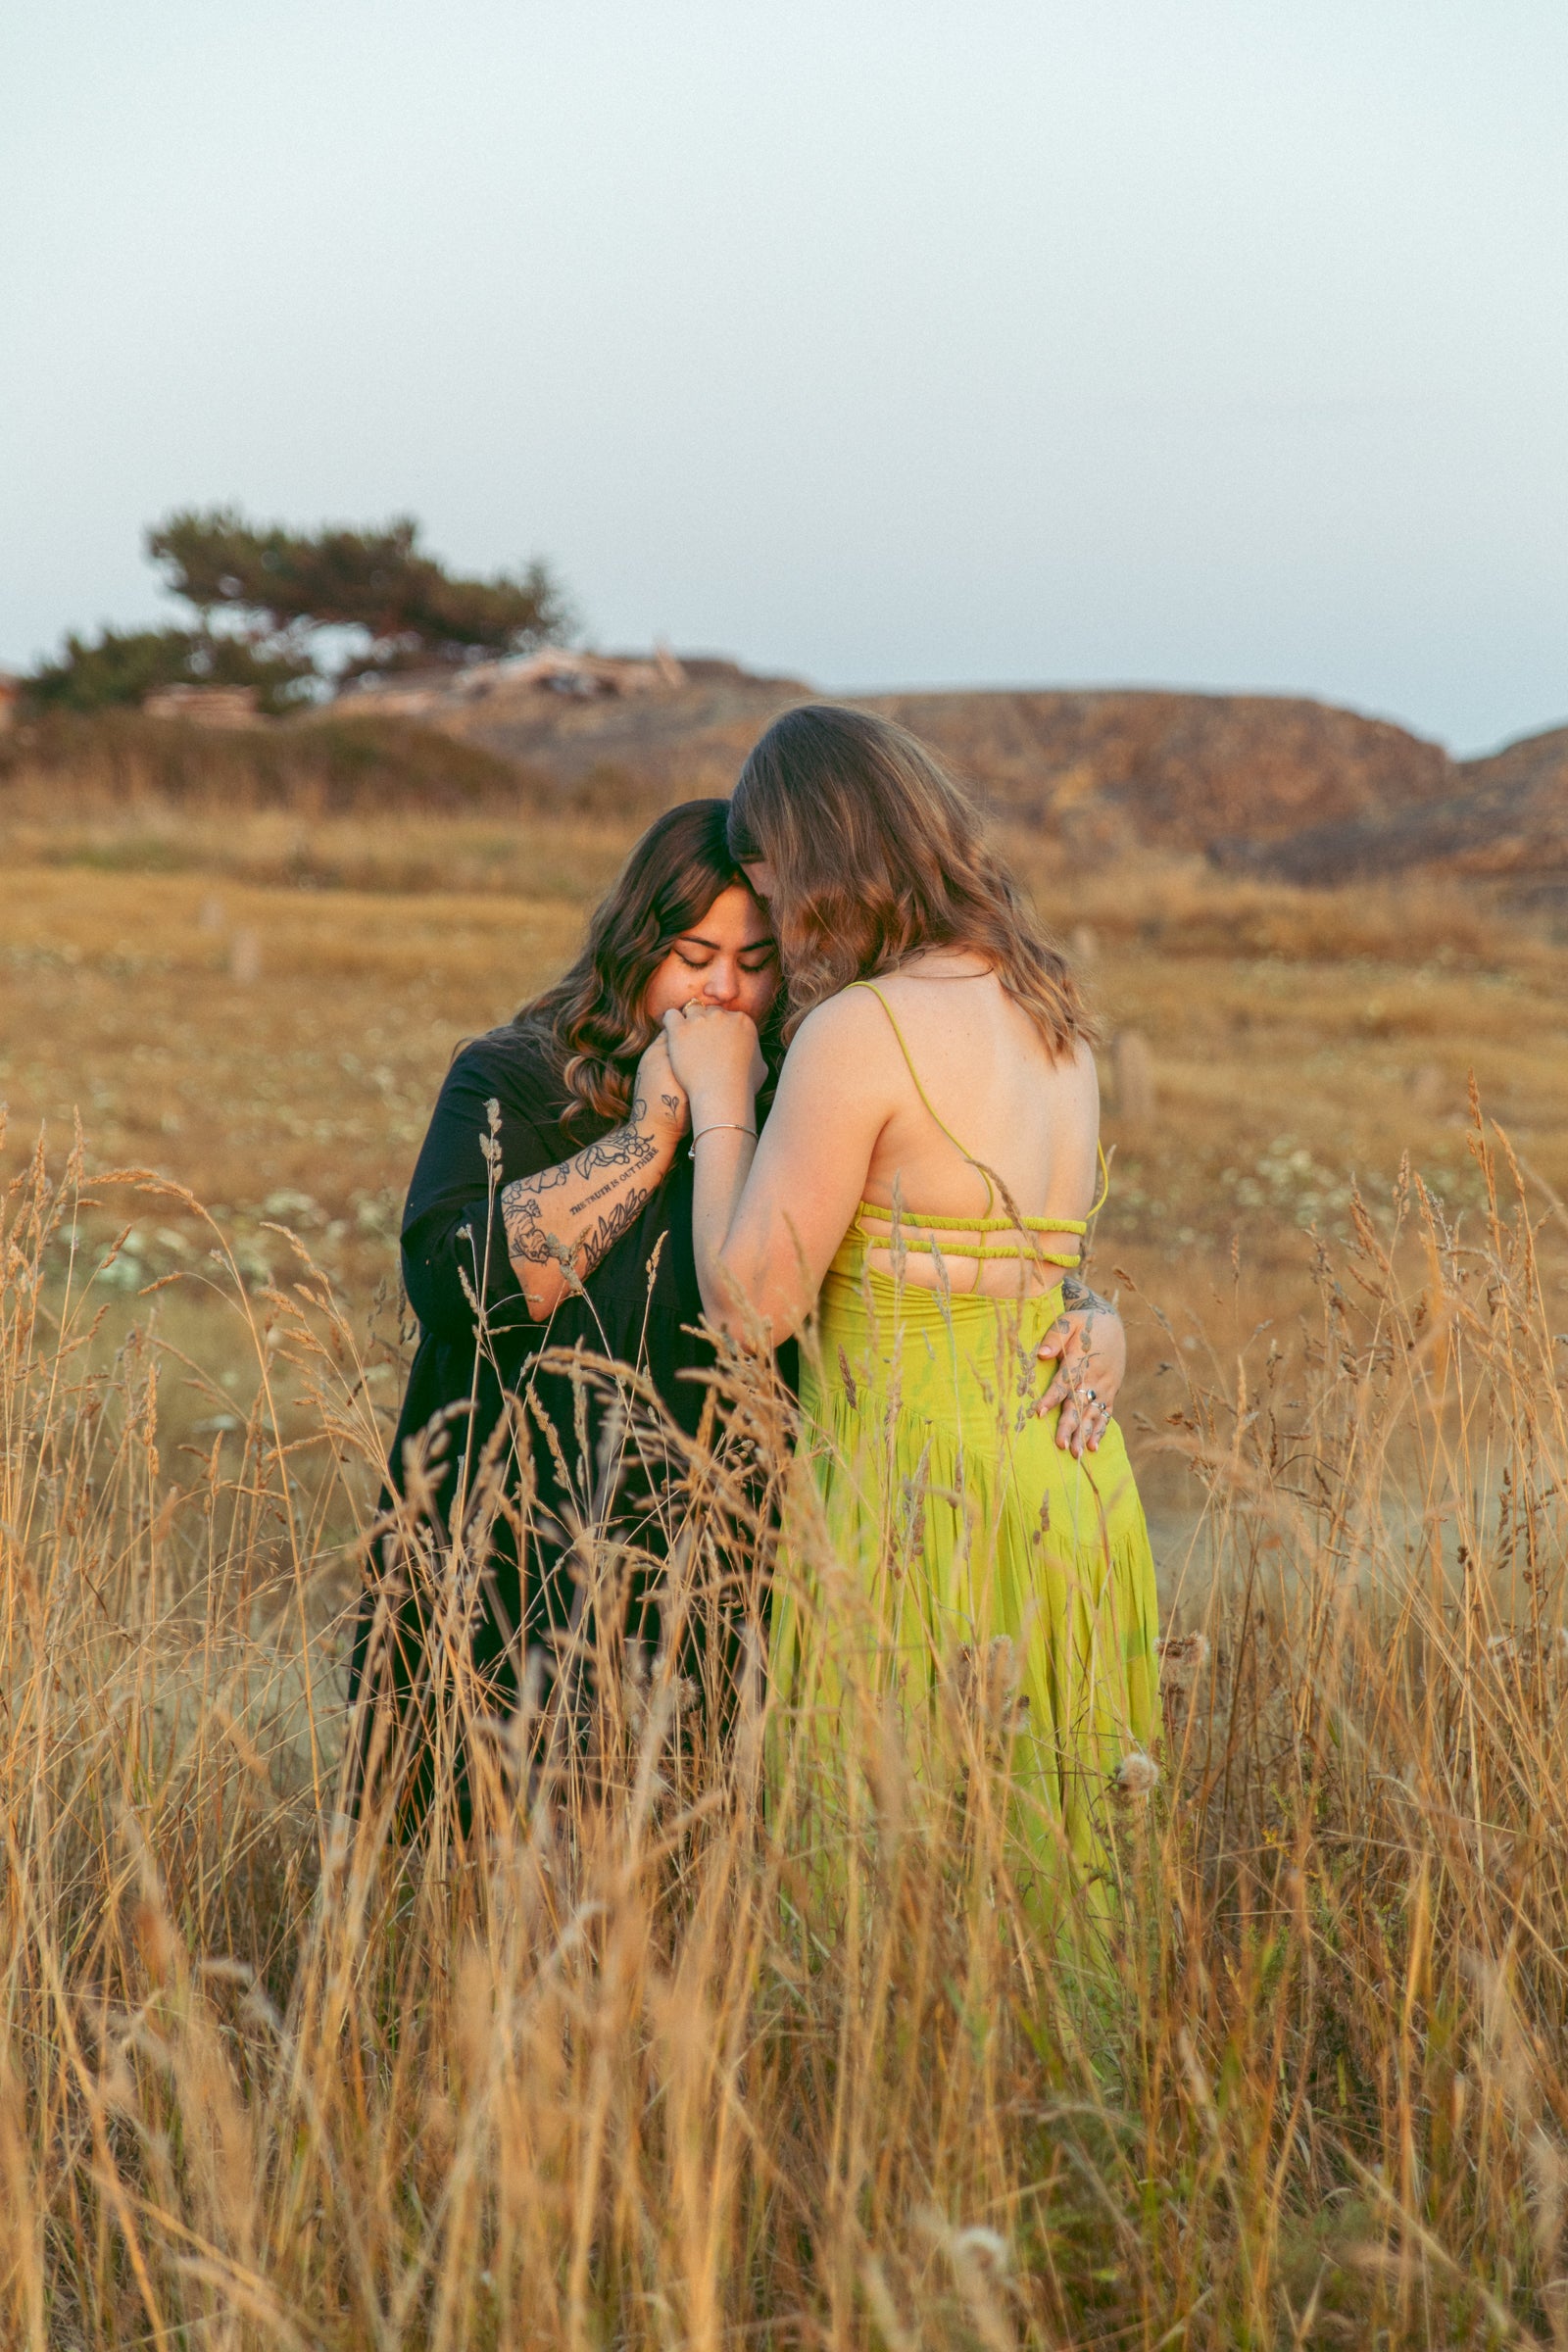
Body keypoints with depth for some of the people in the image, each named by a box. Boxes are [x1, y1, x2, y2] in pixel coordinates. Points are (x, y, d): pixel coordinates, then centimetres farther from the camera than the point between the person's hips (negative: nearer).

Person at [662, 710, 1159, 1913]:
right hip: (1077, 1489, 8)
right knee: (1042, 1880, 13)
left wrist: (718, 1095, 3)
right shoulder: (1056, 1020, 10)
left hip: (925, 1494, -8)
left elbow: (750, 1305, -10)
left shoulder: (858, 1031, -14)